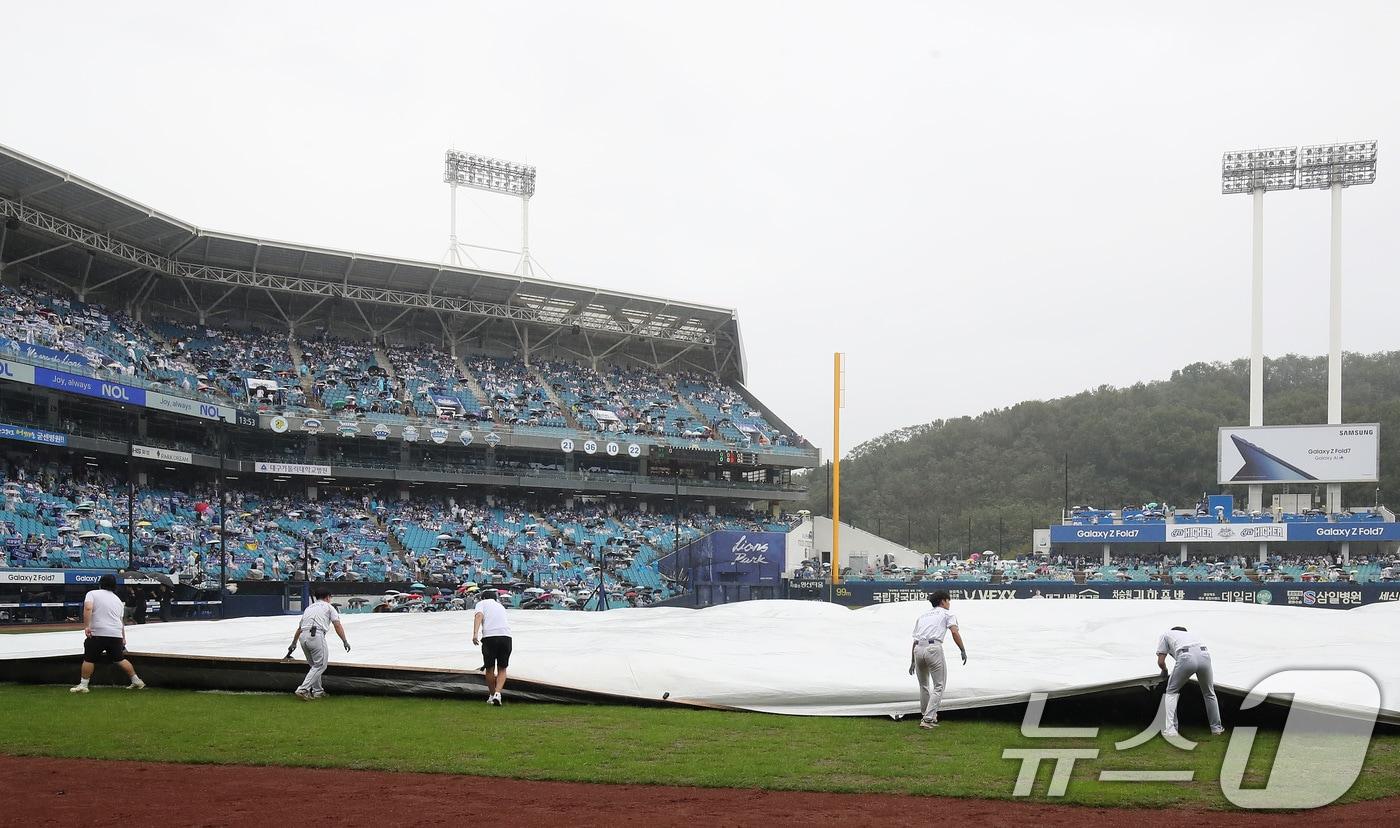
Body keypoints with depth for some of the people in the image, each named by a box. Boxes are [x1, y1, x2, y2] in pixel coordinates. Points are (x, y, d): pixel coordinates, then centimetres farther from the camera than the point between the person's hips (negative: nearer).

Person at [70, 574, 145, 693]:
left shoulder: (92, 594, 5)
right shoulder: (118, 600, 20)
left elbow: (88, 608, -15)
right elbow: (122, 622, 23)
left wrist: (86, 626, -18)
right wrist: (123, 639, 31)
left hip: (98, 634, -5)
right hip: (117, 634, 5)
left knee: (88, 659, 7)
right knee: (120, 659, 17)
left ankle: (83, 685, 7)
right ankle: (136, 681, 18)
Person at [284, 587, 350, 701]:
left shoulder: (309, 608, 30)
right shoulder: (329, 607, 16)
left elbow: (299, 628, 35)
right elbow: (337, 625, 4)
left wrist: (294, 643, 46)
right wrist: (345, 641, 2)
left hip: (303, 636, 6)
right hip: (316, 635, -6)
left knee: (314, 665, 20)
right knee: (320, 665, -1)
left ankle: (317, 691, 18)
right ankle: (303, 689, -12)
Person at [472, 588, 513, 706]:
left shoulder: (481, 603, 16)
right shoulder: (501, 606, 31)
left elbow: (479, 616, -5)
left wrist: (475, 633, -19)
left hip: (489, 636, -3)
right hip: (506, 636, 3)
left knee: (489, 669, 14)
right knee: (502, 669, 11)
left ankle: (492, 695, 26)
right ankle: (497, 693, -9)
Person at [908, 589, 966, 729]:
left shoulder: (922, 616, 29)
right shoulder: (947, 614, 15)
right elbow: (955, 632, -3)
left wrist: (912, 661, 28)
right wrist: (963, 651, -2)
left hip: (918, 649, 5)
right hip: (933, 648, -5)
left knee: (923, 685, 21)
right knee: (938, 686, 2)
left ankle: (927, 716, 30)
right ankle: (928, 719, -8)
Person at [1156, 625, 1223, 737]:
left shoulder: (1166, 635, 30)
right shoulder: (1190, 635, 42)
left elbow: (1160, 662, 21)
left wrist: (1164, 671, 43)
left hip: (1187, 658, -4)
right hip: (1205, 655, 4)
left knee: (1172, 692, 17)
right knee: (1209, 693, 27)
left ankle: (1170, 729, 7)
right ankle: (1216, 728, 34)